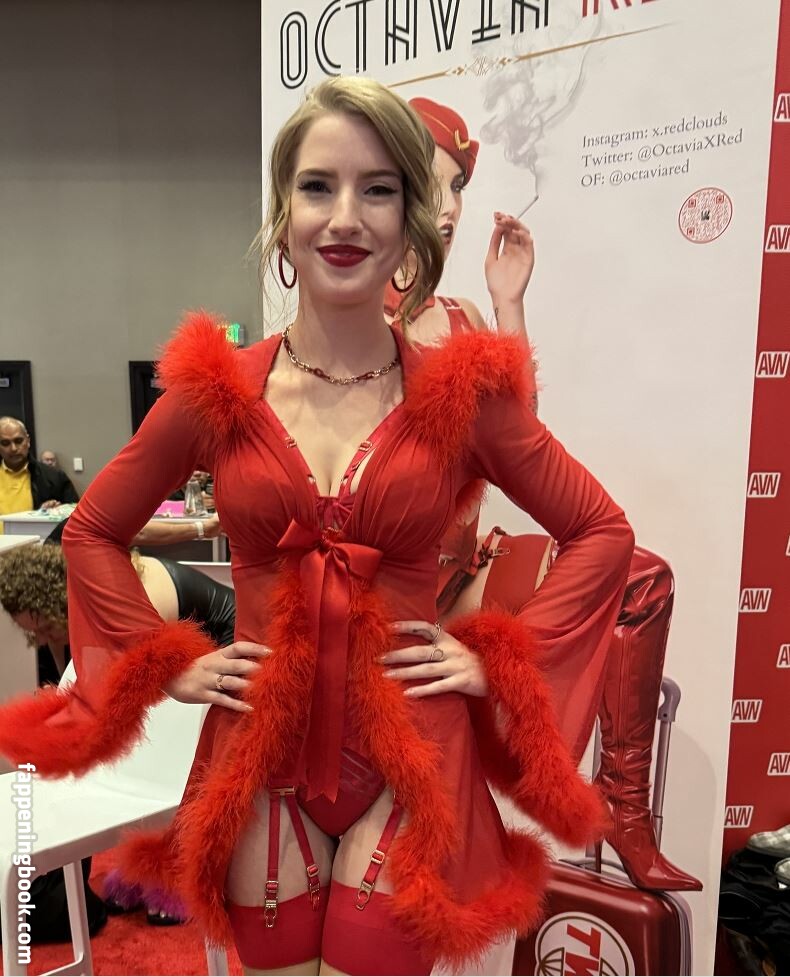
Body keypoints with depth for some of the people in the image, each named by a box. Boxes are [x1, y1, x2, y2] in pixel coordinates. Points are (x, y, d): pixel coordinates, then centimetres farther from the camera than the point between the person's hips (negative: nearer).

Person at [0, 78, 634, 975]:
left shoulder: (464, 393, -7)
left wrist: (499, 656, -5)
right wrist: (174, 665, 1)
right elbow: (93, 533, 9)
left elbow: (601, 532, 3)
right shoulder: (215, 393, -5)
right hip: (264, 759, 2)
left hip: (411, 759, -1)